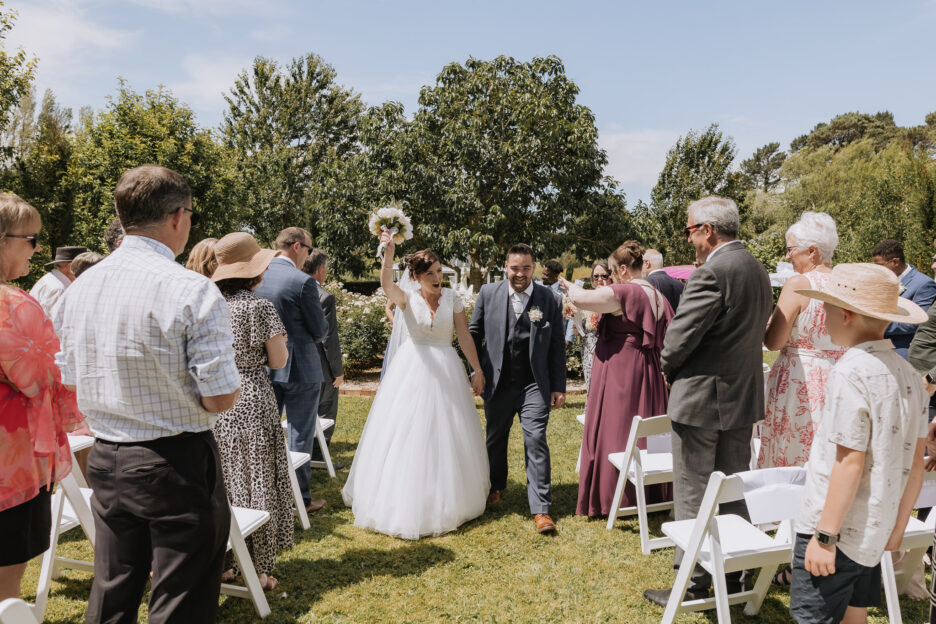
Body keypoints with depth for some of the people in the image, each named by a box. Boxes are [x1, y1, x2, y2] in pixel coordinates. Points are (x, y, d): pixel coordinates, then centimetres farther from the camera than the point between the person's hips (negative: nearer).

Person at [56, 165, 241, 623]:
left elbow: (69, 379, 11)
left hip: (105, 462, 6)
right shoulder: (193, 291, -18)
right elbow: (220, 398, -19)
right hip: (179, 465, -6)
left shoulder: (80, 287, 2)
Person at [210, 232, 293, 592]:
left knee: (218, 483, 14)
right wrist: (280, 337, 8)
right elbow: (278, 361, -8)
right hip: (253, 403, -4)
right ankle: (259, 569, 12)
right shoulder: (261, 307, -11)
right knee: (256, 482, 4)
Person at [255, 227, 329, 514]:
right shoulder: (303, 282, -18)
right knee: (300, 436, 5)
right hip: (299, 369, -6)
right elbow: (320, 330, -12)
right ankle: (301, 498, 14)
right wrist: (320, 331, 9)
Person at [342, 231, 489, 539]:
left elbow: (464, 336, 1)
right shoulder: (407, 299, -6)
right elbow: (386, 284, -28)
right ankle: (407, 499, 20)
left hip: (446, 368, 2)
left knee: (445, 435, 9)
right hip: (413, 367, -1)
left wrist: (477, 369, 0)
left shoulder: (452, 297, -1)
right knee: (408, 434, 2)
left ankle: (448, 499, 28)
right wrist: (388, 252, -44)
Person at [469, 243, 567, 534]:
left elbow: (557, 345, 0)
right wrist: (476, 371, 4)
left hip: (534, 385, -2)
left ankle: (541, 510, 1)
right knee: (495, 438, 18)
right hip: (497, 383, 2)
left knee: (536, 441, -7)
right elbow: (474, 333, 8)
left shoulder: (549, 299, -3)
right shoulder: (488, 293, 0)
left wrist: (559, 387, -1)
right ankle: (497, 486, 43)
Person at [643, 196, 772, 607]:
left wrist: (667, 366, 0)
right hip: (744, 396, 9)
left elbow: (680, 338, -19)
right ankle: (733, 575, 30)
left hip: (702, 398, -9)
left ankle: (694, 583, 12)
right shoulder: (758, 271, 9)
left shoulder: (712, 272, -20)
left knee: (693, 495, 3)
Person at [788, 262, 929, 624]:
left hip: (833, 527, -8)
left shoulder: (852, 372, -18)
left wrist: (825, 536, -15)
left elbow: (850, 463, -20)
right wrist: (898, 527, 19)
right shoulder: (908, 375, 5)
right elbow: (915, 464, 10)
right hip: (873, 533, 8)